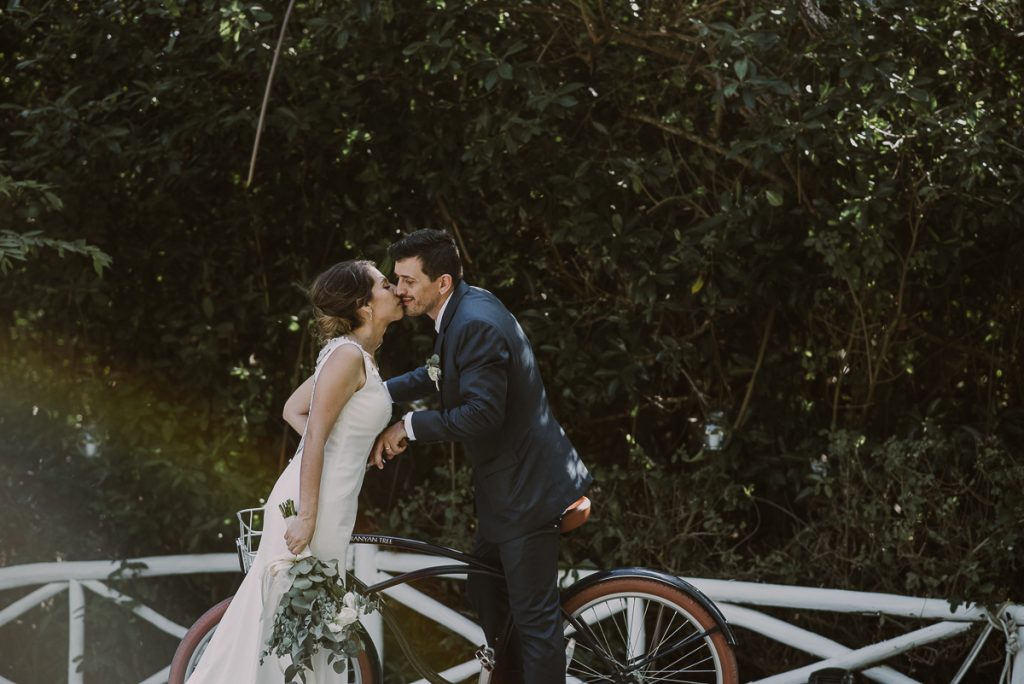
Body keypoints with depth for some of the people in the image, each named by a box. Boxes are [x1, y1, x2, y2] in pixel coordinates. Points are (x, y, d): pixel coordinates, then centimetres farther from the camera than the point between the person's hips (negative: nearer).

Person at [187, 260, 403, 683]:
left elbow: (293, 411, 22)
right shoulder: (348, 355, -14)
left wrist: (341, 443, 11)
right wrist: (306, 517, -22)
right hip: (312, 505, -9)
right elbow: (314, 440, -19)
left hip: (330, 503, 9)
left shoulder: (357, 356, 15)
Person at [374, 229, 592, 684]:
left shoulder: (477, 325, -24)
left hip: (525, 488, -11)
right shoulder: (464, 309, 8)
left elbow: (481, 414, -29)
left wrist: (409, 426, -20)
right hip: (507, 480, 11)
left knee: (533, 613, -4)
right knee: (485, 594, 21)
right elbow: (440, 377, 25)